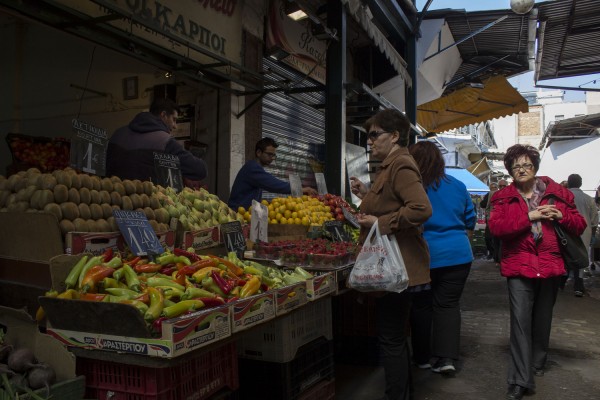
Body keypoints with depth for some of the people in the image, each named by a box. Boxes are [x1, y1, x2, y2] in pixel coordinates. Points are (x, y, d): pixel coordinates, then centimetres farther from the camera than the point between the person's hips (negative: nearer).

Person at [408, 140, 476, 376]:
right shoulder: (457, 186, 5)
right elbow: (470, 220, 13)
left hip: (423, 256, -3)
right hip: (458, 255, 3)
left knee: (421, 306, 10)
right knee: (448, 305, 10)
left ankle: (422, 358, 21)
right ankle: (447, 358, 5)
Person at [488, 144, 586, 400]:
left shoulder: (557, 193, 8)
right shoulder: (503, 197, 2)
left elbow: (580, 226, 9)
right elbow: (495, 226, -14)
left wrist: (561, 216, -12)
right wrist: (530, 216, -19)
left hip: (550, 266, 3)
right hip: (519, 266, -3)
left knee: (542, 319, 16)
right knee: (520, 320, -12)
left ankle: (537, 363, 38)